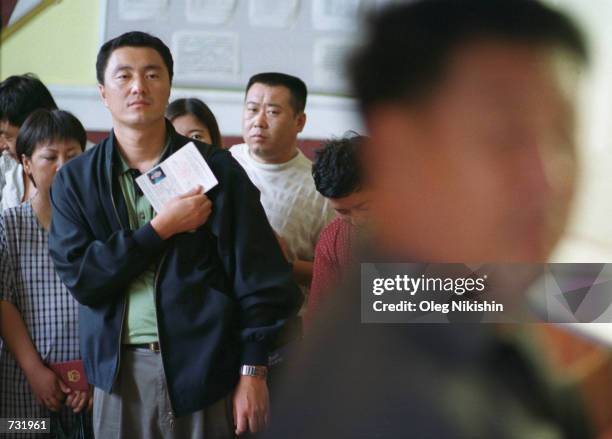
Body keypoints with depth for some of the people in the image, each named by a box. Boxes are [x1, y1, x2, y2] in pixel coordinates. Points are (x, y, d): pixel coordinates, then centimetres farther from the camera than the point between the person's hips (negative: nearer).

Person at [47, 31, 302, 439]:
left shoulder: (217, 168, 0)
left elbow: (257, 277, -2)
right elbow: (79, 276, -6)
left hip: (205, 369, -1)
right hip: (120, 373, 2)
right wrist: (161, 228, -13)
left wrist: (254, 371, -7)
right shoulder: (75, 180, 5)